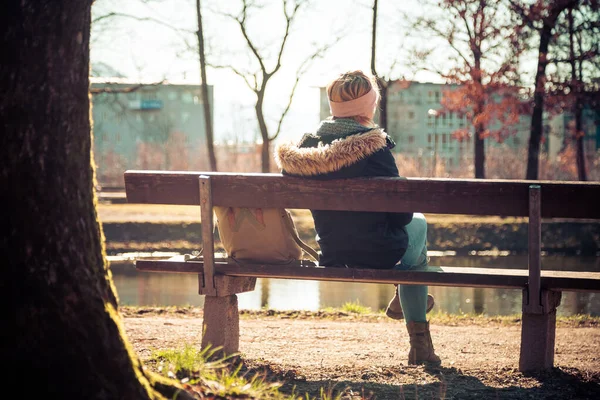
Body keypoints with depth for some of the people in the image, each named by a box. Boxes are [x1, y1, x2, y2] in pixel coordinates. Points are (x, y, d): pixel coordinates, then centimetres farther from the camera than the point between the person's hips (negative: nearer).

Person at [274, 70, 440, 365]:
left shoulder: (308, 147, -5)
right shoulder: (374, 149, -22)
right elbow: (400, 215, -14)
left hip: (331, 256, 6)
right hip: (377, 257, -6)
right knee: (418, 223, 29)